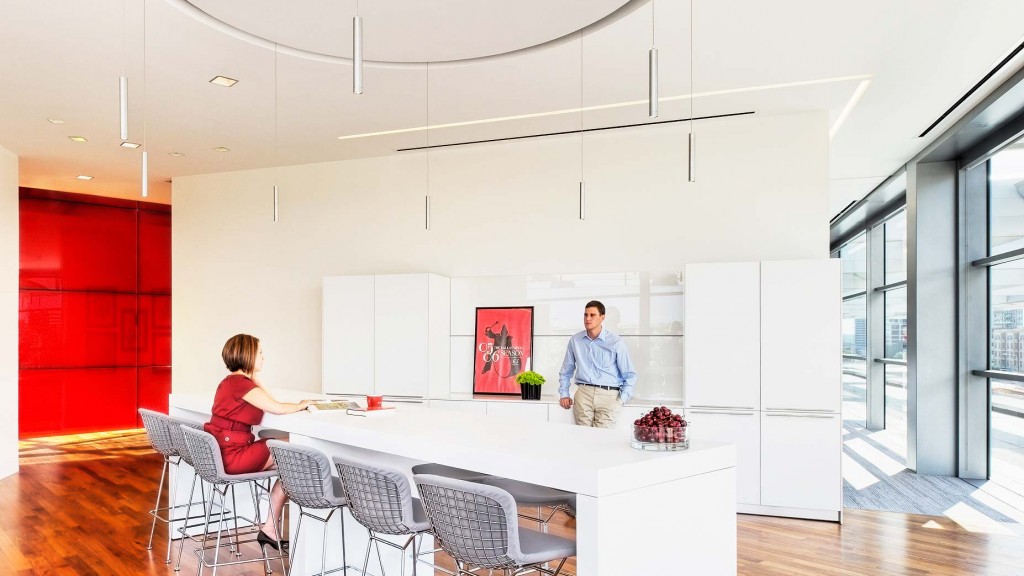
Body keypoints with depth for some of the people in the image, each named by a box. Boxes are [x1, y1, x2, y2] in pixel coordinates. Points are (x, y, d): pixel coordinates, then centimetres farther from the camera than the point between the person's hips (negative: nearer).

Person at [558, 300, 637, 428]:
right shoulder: (575, 340, 10)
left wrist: (622, 400, -4)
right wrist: (564, 394, 13)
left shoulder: (616, 343, 2)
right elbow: (565, 371, 21)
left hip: (608, 395, -2)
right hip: (583, 392, 2)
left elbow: (630, 375, 5)